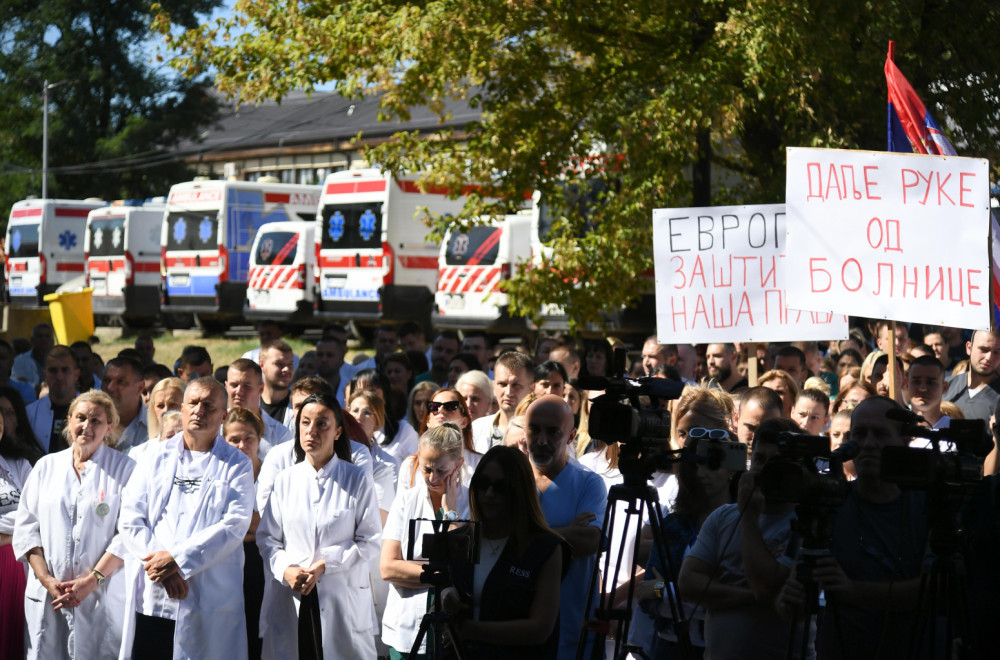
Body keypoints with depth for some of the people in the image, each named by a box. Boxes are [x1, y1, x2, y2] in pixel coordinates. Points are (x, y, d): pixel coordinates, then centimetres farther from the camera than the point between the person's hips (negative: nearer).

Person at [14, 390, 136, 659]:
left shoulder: (124, 469, 2)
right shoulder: (46, 466, 12)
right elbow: (26, 526, 7)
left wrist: (93, 579, -13)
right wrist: (46, 579, -5)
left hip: (102, 597, -3)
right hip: (47, 597, 3)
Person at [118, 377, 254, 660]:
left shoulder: (237, 465, 7)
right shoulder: (155, 458, 15)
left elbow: (233, 527, -7)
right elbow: (130, 519, 5)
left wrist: (177, 559, -15)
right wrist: (160, 565, -10)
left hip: (207, 603, -2)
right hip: (149, 600, 2)